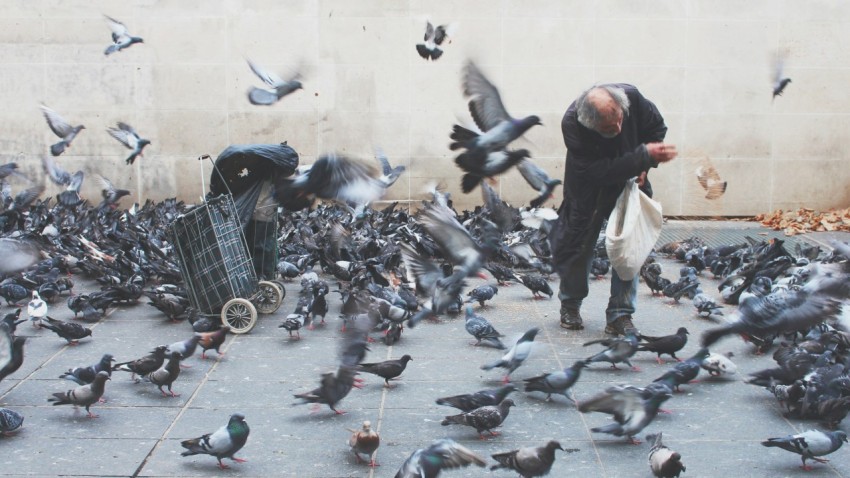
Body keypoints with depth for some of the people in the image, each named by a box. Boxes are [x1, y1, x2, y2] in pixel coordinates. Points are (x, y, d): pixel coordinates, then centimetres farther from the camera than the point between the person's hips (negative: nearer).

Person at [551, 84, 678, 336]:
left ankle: (620, 315, 0)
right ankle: (570, 306, 27)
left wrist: (644, 167, -17)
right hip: (588, 190, -2)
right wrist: (644, 155, -38)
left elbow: (657, 127, -5)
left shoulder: (631, 97, -26)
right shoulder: (571, 124, -34)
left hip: (629, 183, 2)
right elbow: (599, 172, -35)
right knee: (577, 247, 4)